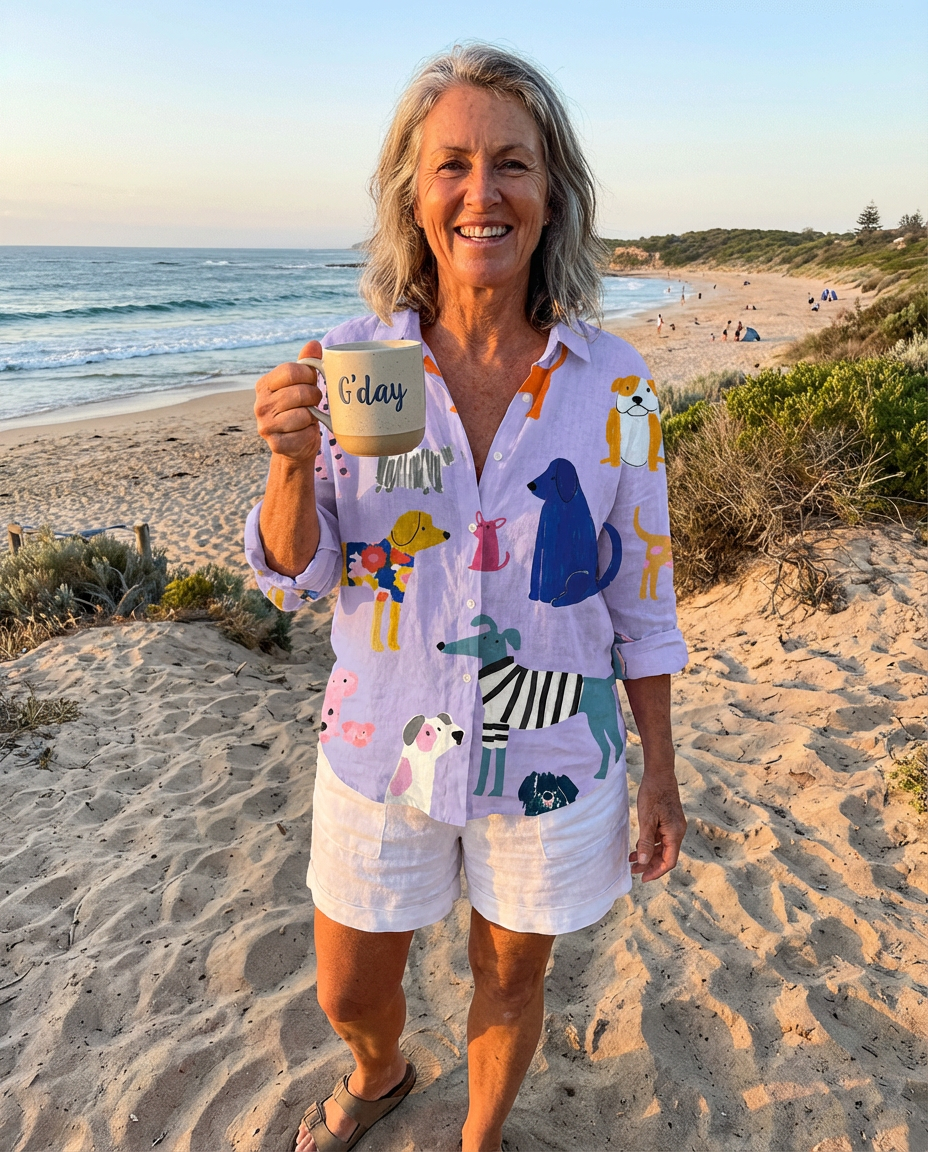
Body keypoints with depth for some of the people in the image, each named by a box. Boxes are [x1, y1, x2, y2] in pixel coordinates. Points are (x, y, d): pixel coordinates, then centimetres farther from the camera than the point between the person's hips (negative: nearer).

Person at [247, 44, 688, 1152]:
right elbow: (296, 577, -6)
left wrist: (660, 771, 2)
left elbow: (642, 599, -2)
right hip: (380, 753, 1)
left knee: (510, 979, 22)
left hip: (552, 764, 0)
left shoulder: (614, 384, -10)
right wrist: (294, 463, -26)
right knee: (346, 994, 21)